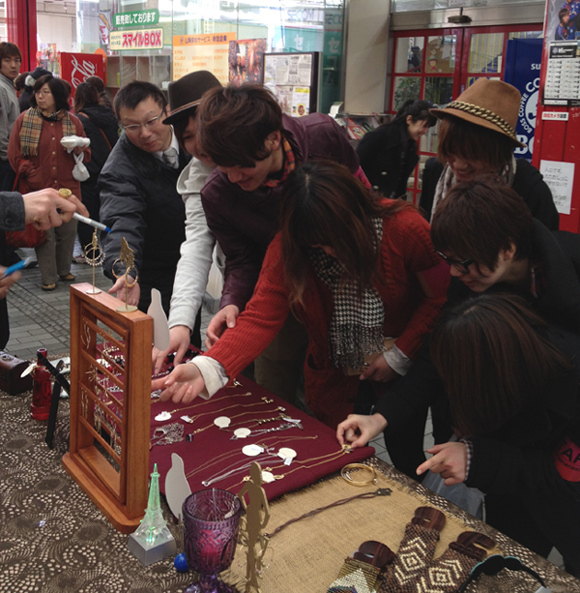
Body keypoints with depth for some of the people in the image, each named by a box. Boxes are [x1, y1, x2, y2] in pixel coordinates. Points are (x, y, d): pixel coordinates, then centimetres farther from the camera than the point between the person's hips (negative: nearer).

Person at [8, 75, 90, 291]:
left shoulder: (72, 121, 7)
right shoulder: (24, 120, 1)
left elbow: (86, 153, 14)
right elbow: (15, 155, -1)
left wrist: (79, 151, -9)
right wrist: (32, 175, -11)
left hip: (68, 187, 2)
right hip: (39, 189, -2)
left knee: (68, 231, 9)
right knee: (45, 234, 0)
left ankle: (64, 269, 28)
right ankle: (48, 277, 11)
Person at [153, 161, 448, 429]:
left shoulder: (405, 228, -25)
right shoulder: (287, 247, -21)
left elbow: (440, 298, -12)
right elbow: (260, 318, -28)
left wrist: (400, 356, -16)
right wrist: (207, 368, -44)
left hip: (402, 365, -1)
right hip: (333, 374, 2)